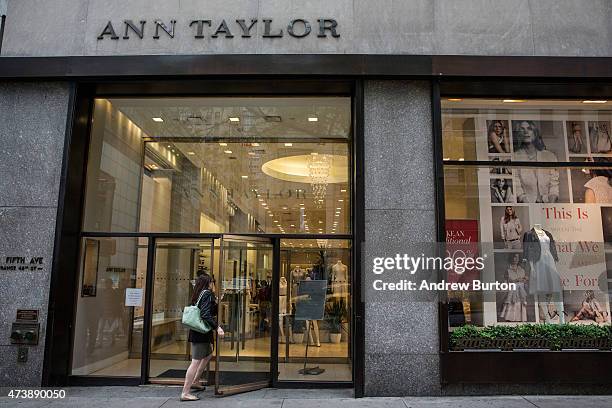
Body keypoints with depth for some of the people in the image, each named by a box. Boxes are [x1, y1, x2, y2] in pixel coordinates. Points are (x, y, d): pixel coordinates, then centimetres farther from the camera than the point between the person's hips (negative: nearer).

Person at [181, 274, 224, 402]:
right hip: (202, 333, -10)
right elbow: (205, 314, -23)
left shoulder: (198, 295, 13)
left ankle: (195, 382, 34)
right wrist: (217, 327, -24)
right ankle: (185, 393, -3)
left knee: (208, 355, 25)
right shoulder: (207, 294, -14)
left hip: (197, 332, 10)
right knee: (196, 361, -6)